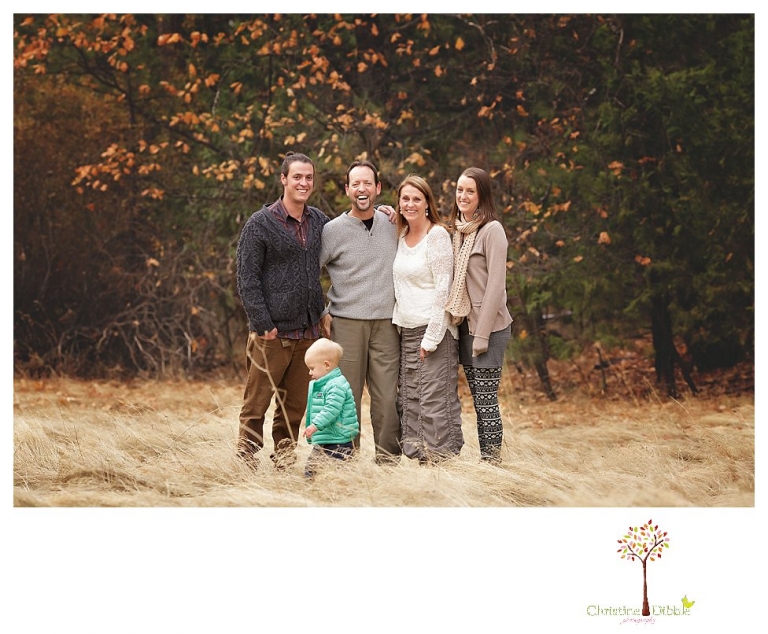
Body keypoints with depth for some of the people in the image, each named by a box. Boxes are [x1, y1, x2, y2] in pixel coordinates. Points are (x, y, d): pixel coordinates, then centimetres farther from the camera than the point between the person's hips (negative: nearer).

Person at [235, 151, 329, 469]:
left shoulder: (318, 220, 12)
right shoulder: (260, 223, -4)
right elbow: (247, 278, -7)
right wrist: (263, 324, -14)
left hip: (307, 331, 5)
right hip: (272, 333, -5)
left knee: (296, 405, 9)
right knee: (257, 403, -3)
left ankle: (284, 458, 18)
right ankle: (246, 458, 4)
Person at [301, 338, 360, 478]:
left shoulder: (337, 386, -16)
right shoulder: (318, 385, 17)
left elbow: (332, 409, -26)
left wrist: (316, 425, -30)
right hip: (321, 442, 10)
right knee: (309, 471, 9)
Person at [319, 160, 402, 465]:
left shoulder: (393, 225, 9)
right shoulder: (333, 230, -1)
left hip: (386, 324, 2)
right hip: (346, 323, -2)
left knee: (387, 398, -1)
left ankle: (388, 460, 8)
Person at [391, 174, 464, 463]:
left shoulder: (437, 235, -7)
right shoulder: (401, 236, 13)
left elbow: (443, 288, -11)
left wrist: (432, 336, -15)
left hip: (434, 329, -7)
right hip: (407, 330, 7)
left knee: (435, 400, -8)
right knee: (410, 400, 7)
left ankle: (442, 457, -4)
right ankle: (416, 456, 12)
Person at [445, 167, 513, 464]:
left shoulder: (491, 230, -10)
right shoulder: (456, 230, 13)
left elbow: (496, 286, -14)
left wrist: (482, 334, -16)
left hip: (489, 327, -7)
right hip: (465, 325, 7)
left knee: (486, 400, -6)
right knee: (478, 399, 9)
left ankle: (492, 463, -1)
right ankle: (483, 463, 13)